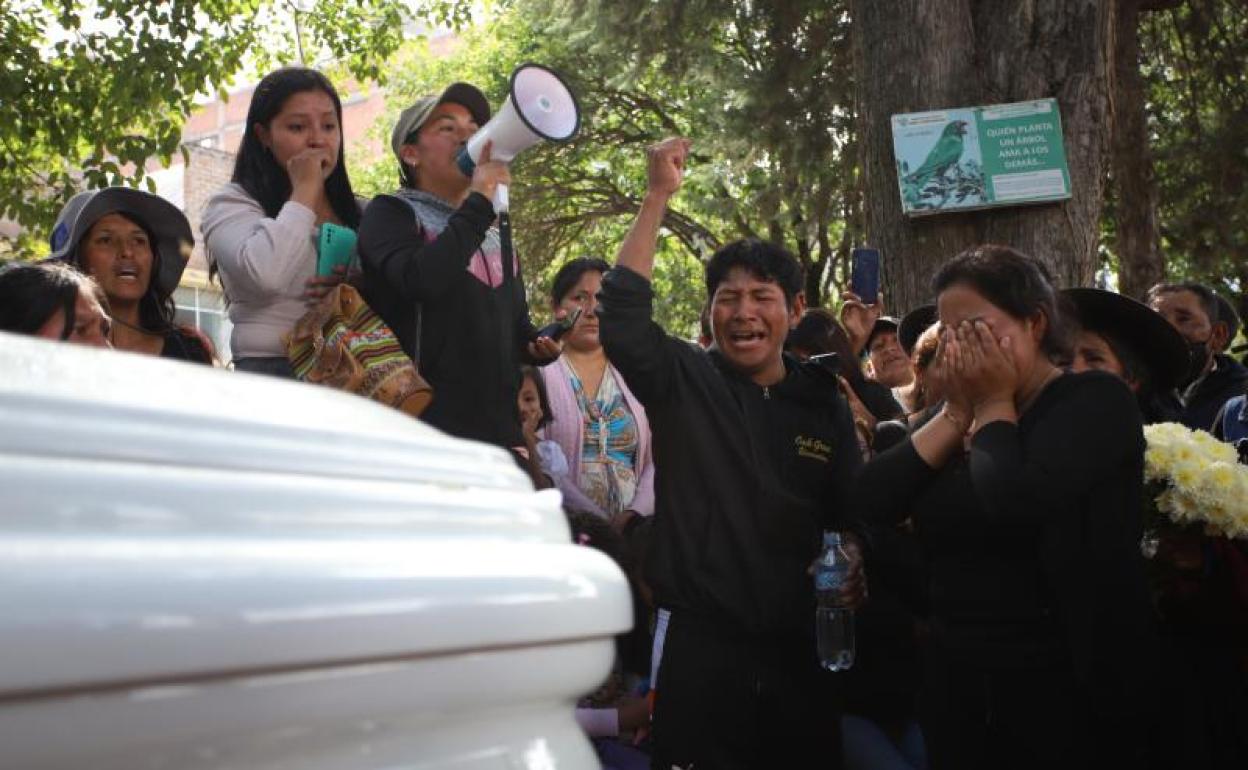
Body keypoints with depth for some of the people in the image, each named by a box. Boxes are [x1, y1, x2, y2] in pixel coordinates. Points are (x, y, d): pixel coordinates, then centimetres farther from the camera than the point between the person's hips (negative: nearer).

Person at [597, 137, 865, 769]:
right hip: (702, 647, -3)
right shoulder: (683, 381, 1)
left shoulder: (824, 406, 9)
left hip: (799, 652, 3)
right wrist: (658, 195, -16)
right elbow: (622, 314, -15)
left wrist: (857, 572, -7)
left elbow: (851, 515, 14)